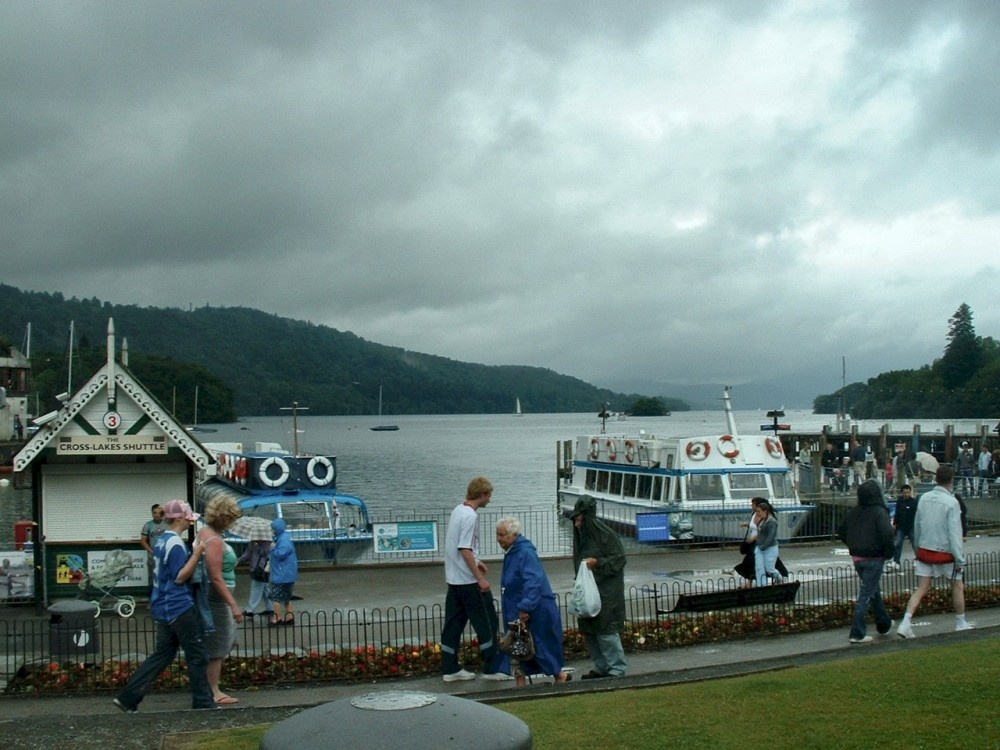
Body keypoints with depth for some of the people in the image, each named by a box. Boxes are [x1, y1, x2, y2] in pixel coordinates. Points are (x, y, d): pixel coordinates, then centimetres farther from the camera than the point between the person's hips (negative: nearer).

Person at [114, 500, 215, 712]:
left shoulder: (162, 540, 13)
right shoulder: (176, 543, -17)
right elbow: (180, 577, -19)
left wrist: (193, 554, 13)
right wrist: (196, 554, -23)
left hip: (164, 607, 10)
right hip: (179, 607, -10)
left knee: (163, 654, 14)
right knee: (197, 656, 1)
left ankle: (128, 698, 11)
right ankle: (203, 703, 10)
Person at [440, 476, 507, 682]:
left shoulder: (458, 510, 10)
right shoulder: (470, 516, -18)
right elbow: (465, 550, -22)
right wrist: (480, 578, -20)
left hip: (453, 579, 9)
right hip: (469, 581, -9)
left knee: (454, 623, 10)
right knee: (487, 622, 0)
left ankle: (450, 669, 14)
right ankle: (492, 668, 6)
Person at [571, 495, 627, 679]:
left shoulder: (604, 534, -15)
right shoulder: (580, 535, 8)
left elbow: (619, 559, -13)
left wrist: (597, 562, -23)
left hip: (606, 592, -8)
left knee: (605, 631, -6)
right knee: (588, 631, 11)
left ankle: (617, 669, 4)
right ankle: (601, 667, 22)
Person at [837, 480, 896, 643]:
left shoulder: (853, 512, 4)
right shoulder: (879, 512, -17)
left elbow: (841, 531, 12)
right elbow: (887, 534, -28)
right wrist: (888, 552, -12)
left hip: (857, 558, 7)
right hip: (873, 559, -7)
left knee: (874, 589, 24)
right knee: (866, 594, -2)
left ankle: (884, 624, 39)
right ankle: (857, 634, -1)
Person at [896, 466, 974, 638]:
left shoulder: (923, 498, 1)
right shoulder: (952, 503, -15)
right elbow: (955, 534, -17)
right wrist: (960, 560, -12)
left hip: (924, 551, 5)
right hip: (945, 553, -5)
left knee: (921, 589, 5)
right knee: (958, 587, 16)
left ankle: (906, 623, -9)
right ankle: (961, 624, 29)